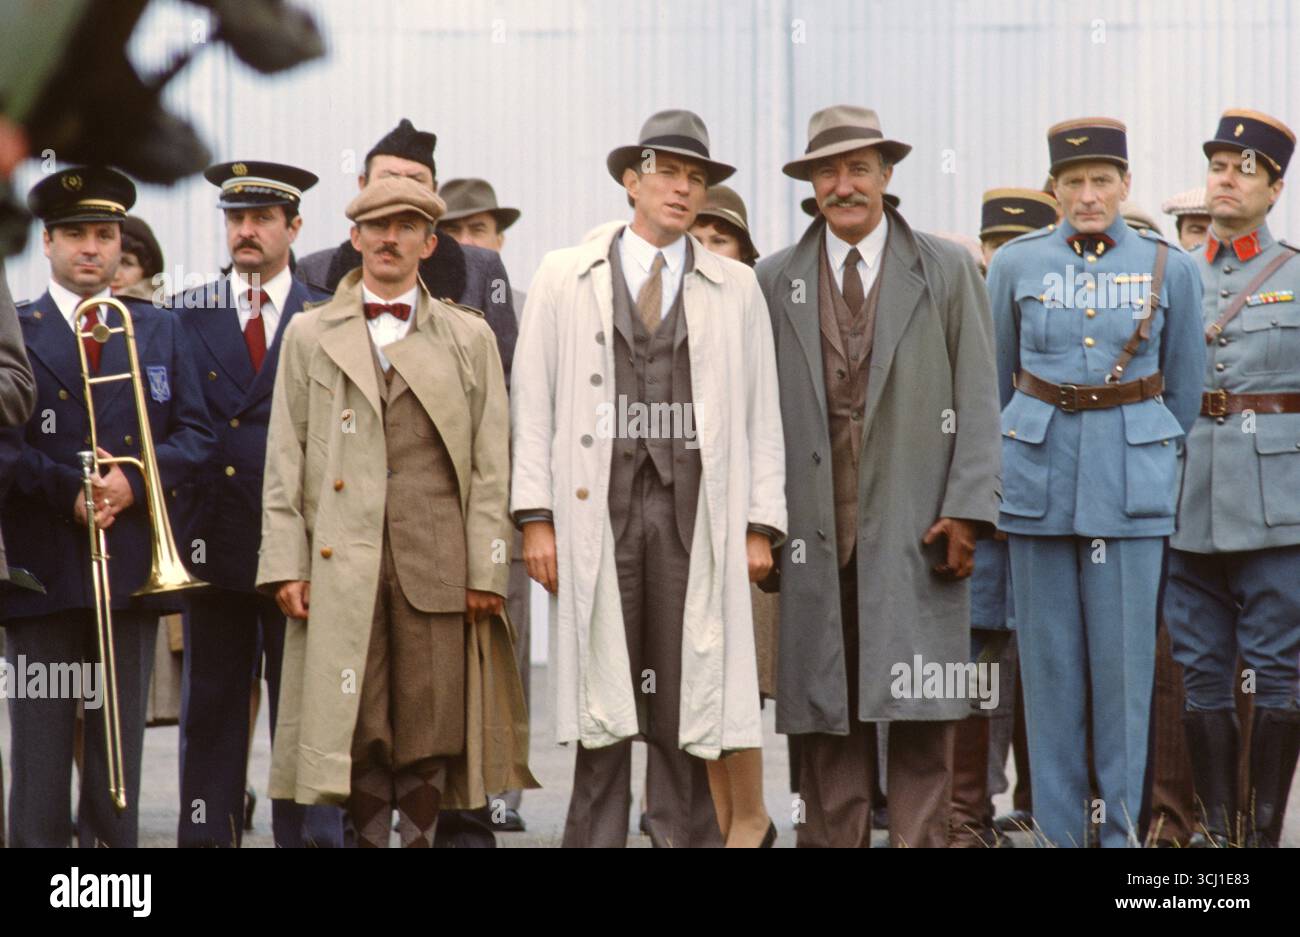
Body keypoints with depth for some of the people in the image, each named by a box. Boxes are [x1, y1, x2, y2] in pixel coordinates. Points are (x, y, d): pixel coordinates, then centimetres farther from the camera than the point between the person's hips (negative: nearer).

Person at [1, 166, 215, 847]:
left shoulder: (159, 332, 14)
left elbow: (195, 434, 8)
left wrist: (134, 481, -10)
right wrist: (66, 488, -17)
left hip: (132, 559, 3)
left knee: (121, 742, 6)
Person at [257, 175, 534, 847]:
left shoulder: (469, 337, 12)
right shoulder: (309, 335, 13)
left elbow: (491, 464, 7)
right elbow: (284, 458, 9)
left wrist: (487, 566, -1)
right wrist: (285, 563, -1)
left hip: (437, 562, 0)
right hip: (342, 560, 0)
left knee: (430, 727, -1)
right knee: (358, 730, -2)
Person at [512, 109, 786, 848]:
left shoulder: (736, 288, 12)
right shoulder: (565, 279, 10)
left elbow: (762, 413, 9)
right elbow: (535, 404, 6)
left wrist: (761, 526, 2)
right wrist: (536, 518, -2)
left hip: (696, 510, 1)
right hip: (597, 507, -1)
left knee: (687, 701, -1)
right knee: (603, 705, -1)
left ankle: (687, 836, 4)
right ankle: (596, 835, 4)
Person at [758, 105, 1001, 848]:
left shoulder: (948, 271, 7)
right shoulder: (775, 282, 10)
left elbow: (977, 401, 3)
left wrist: (967, 511, -7)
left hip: (913, 532, -1)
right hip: (815, 532, 1)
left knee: (921, 716, -4)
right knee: (826, 714, 1)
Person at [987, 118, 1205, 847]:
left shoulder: (1169, 268, 2)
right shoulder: (1017, 264, 3)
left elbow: (1185, 386, 11)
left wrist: (1167, 469, 15)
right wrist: (1000, 458, 19)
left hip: (1132, 478, -1)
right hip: (1038, 471, 1)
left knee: (1125, 652, -1)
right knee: (1049, 655, 4)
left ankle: (1121, 823, 8)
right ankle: (1058, 827, 12)